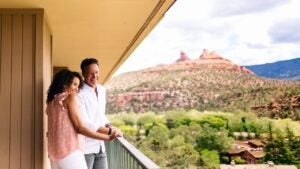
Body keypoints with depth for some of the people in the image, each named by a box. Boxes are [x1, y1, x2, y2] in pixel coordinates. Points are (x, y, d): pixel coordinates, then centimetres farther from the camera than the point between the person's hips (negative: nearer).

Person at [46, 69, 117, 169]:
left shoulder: (51, 101, 15)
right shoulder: (70, 97, -5)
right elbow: (80, 128, -12)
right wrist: (107, 137, -10)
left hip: (54, 153, 8)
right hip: (70, 151, -8)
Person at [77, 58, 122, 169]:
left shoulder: (102, 90, 8)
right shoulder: (79, 94, -17)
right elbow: (83, 123, -20)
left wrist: (108, 125, 1)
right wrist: (108, 130, -18)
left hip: (100, 146, 7)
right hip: (85, 148, -7)